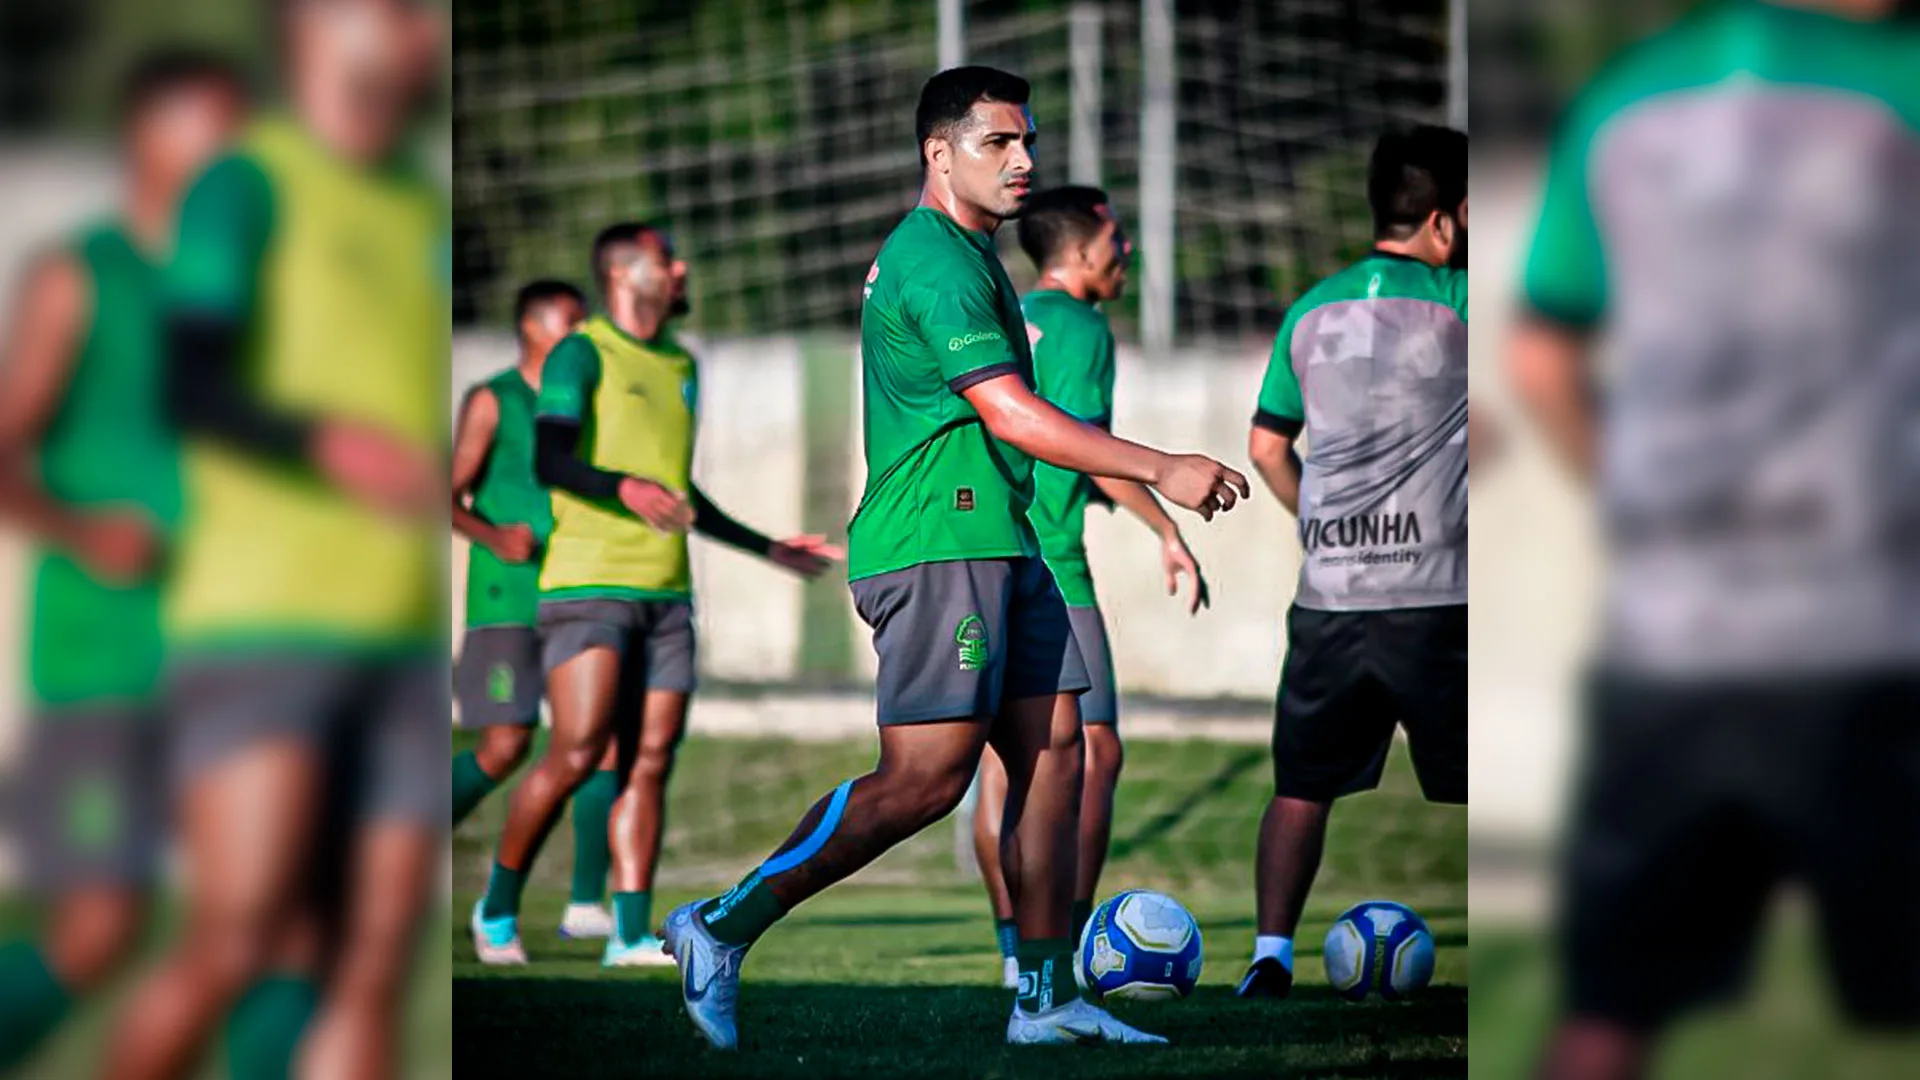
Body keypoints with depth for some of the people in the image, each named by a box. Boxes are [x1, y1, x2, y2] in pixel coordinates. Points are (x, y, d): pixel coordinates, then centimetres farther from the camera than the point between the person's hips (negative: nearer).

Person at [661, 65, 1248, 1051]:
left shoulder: (965, 256, 20)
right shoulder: (936, 262, -14)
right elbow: (1012, 415, -21)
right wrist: (1162, 472, -20)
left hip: (996, 545, 10)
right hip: (939, 547, -10)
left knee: (1053, 748, 5)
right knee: (925, 778, -14)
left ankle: (1045, 997, 7)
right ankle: (725, 928, -6)